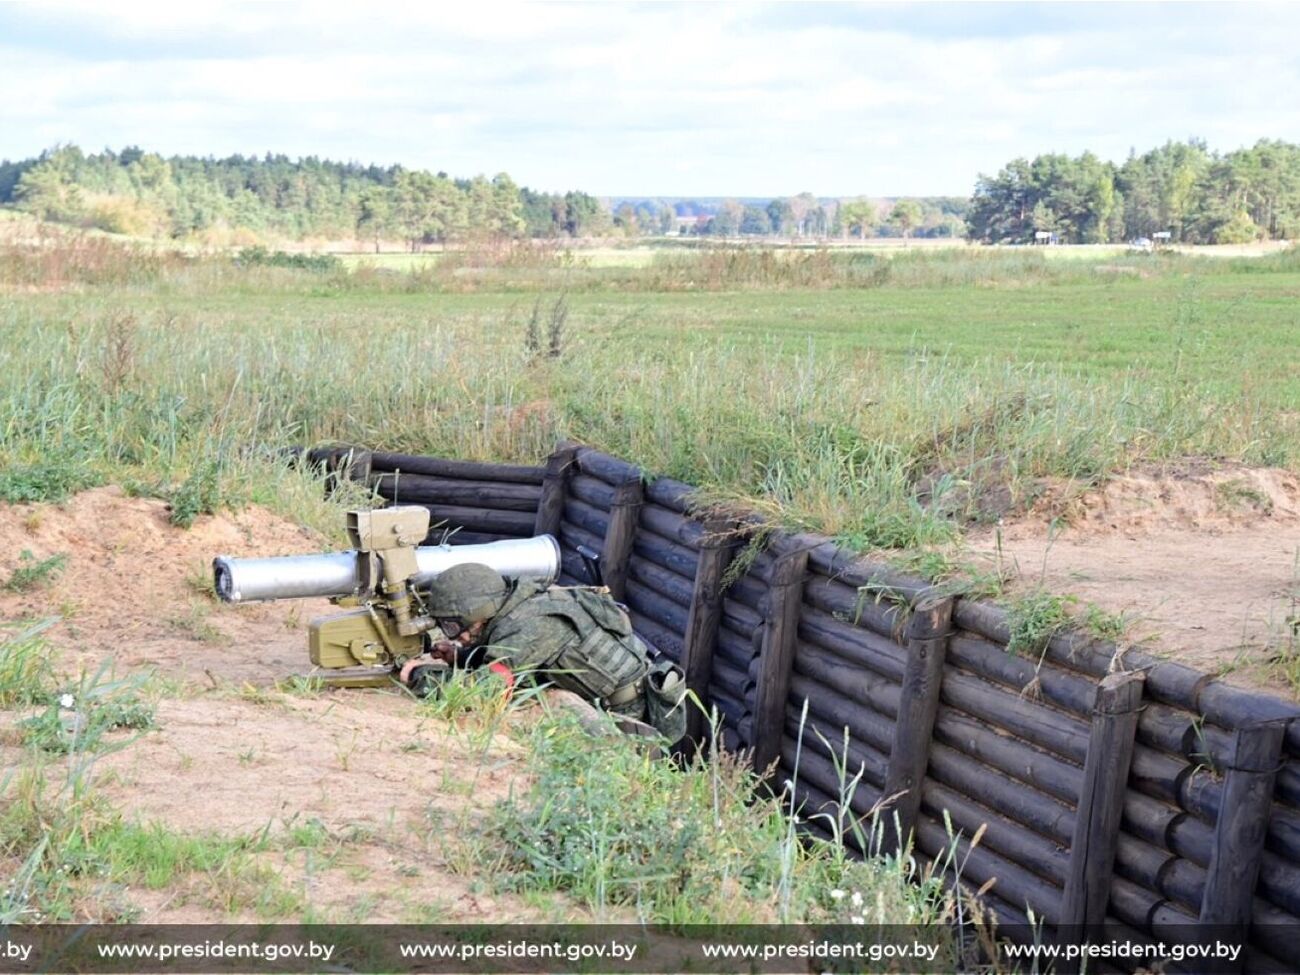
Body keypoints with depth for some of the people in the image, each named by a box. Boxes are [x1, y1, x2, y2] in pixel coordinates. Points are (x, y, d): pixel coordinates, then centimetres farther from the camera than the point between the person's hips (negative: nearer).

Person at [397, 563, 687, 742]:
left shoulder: (522, 628, -28)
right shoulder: (520, 603, 0)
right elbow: (498, 657, 16)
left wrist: (422, 677, -25)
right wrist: (457, 656, -2)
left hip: (625, 705, -9)